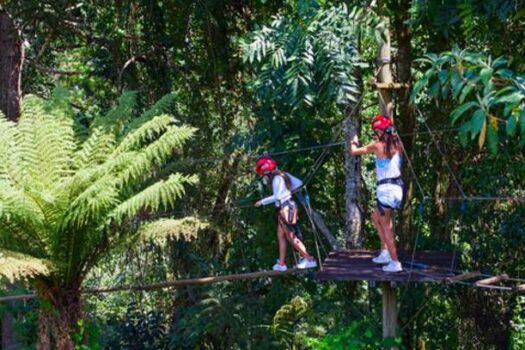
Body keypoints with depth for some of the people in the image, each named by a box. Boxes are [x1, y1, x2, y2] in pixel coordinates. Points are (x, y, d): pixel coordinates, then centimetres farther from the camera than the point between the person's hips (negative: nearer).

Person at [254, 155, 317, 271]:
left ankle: (309, 259, -2)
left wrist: (262, 202, -21)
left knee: (291, 237, -5)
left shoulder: (277, 178, -17)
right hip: (284, 209, 10)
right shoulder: (282, 175, 10)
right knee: (281, 236, 11)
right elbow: (299, 183, 13)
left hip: (286, 209, -10)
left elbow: (277, 196, -28)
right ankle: (281, 263, 13)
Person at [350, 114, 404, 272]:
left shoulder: (377, 146, -10)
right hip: (397, 187, 7)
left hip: (386, 189, -7)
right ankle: (385, 252, 21)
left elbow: (354, 151, 3)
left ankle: (395, 262, 1)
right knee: (376, 217, 24)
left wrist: (354, 142, 22)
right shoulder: (397, 144, 5)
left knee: (386, 226, 2)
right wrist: (381, 140, 36)